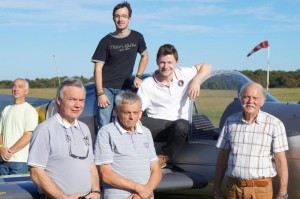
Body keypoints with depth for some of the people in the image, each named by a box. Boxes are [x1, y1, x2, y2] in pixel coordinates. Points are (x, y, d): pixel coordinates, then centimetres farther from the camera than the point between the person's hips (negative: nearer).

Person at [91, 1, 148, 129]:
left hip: (125, 88, 2)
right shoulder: (106, 41, -4)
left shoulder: (137, 38, 3)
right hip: (106, 88, -2)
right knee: (104, 126, -7)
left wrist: (138, 76, 9)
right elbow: (98, 68, -5)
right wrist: (100, 93, -13)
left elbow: (145, 56, 22)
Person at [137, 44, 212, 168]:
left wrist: (196, 81, -6)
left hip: (177, 124, 1)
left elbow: (206, 67, 14)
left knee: (182, 125, -38)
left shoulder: (183, 75, 5)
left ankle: (164, 157, -12)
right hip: (155, 125, -1)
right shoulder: (147, 84, 1)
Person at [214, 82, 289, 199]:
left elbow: (281, 161, -6)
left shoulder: (275, 125, -4)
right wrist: (217, 189, 9)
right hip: (233, 189, 3)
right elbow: (223, 157, 11)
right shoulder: (230, 122, 7)